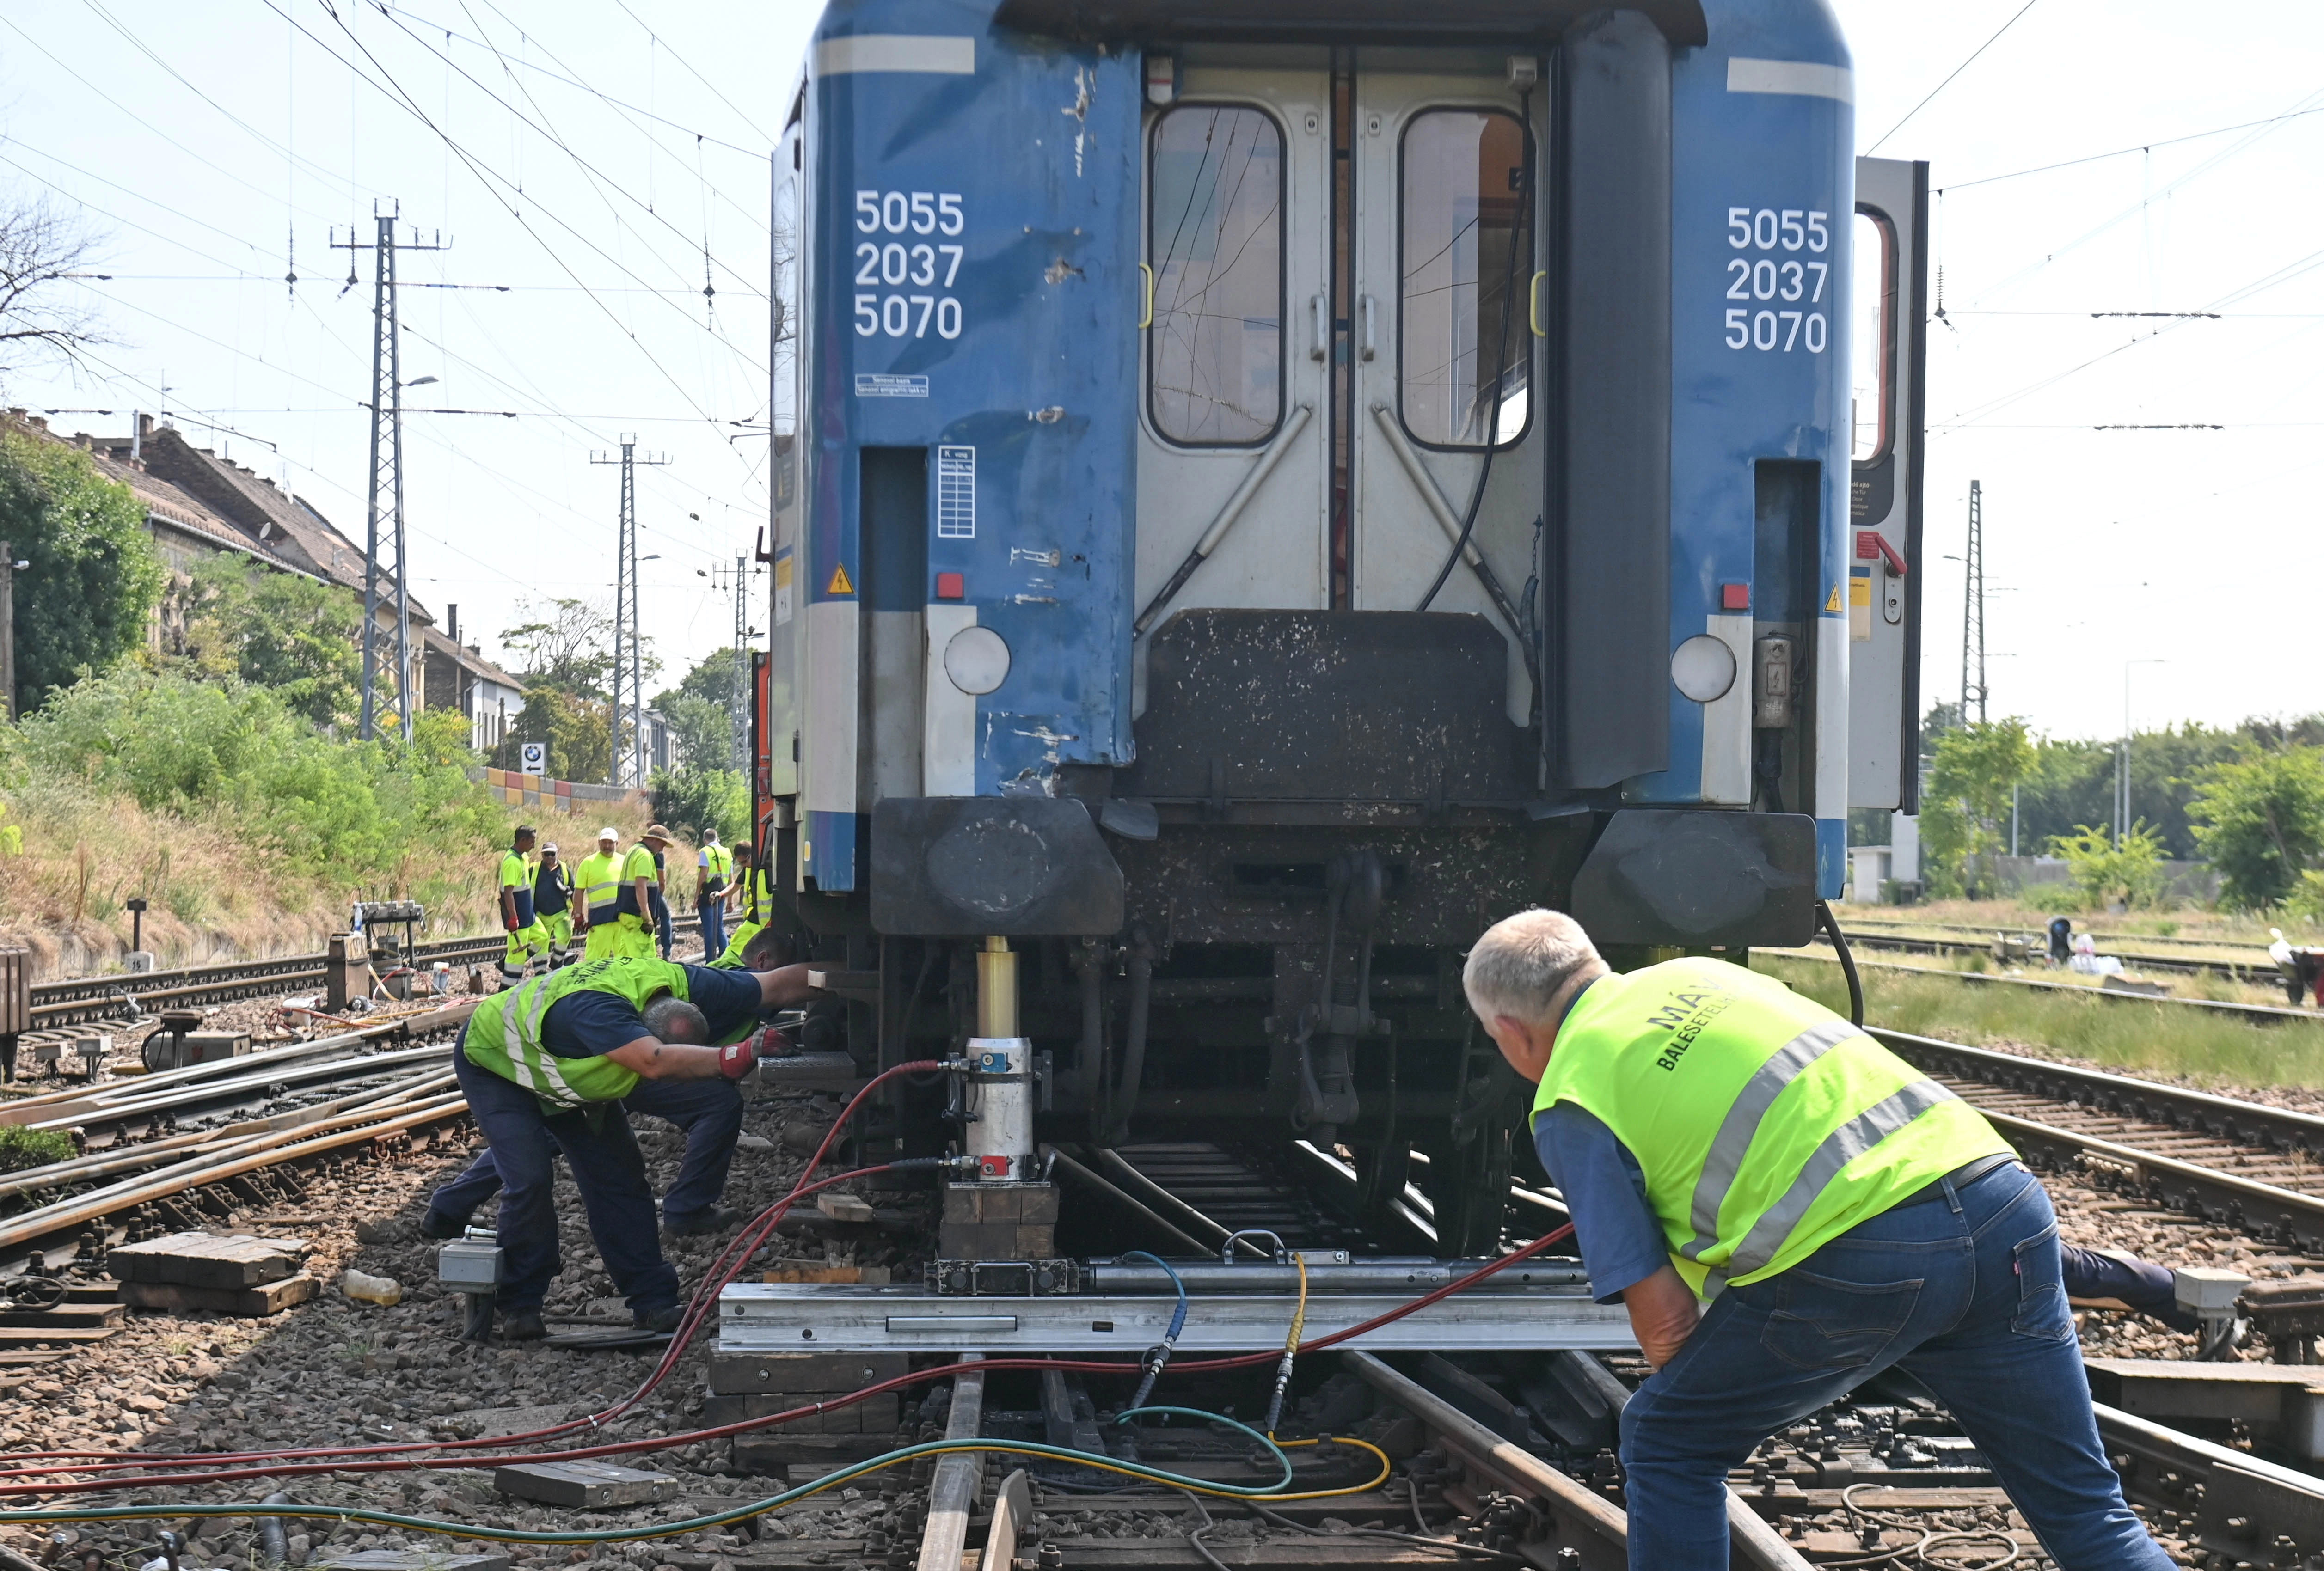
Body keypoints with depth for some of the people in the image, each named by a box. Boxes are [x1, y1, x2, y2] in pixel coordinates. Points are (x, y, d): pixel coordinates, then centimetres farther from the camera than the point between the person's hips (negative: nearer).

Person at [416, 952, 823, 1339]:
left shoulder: (684, 987, -27)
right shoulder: (592, 1007, -49)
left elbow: (778, 985, -19)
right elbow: (657, 1062, -65)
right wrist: (734, 1057, -71)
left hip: (567, 1070, 7)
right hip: (492, 1060, -6)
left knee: (619, 1174, -3)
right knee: (530, 1178, -20)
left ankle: (653, 1301, 1)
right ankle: (519, 1306, -3)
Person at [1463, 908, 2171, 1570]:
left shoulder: (1568, 1105, 5)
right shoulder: (1700, 973, 25)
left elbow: (1662, 1314, 1)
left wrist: (1685, 1384, 22)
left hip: (1853, 1262, -6)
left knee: (1665, 1445, 17)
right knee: (2084, 1506, 13)